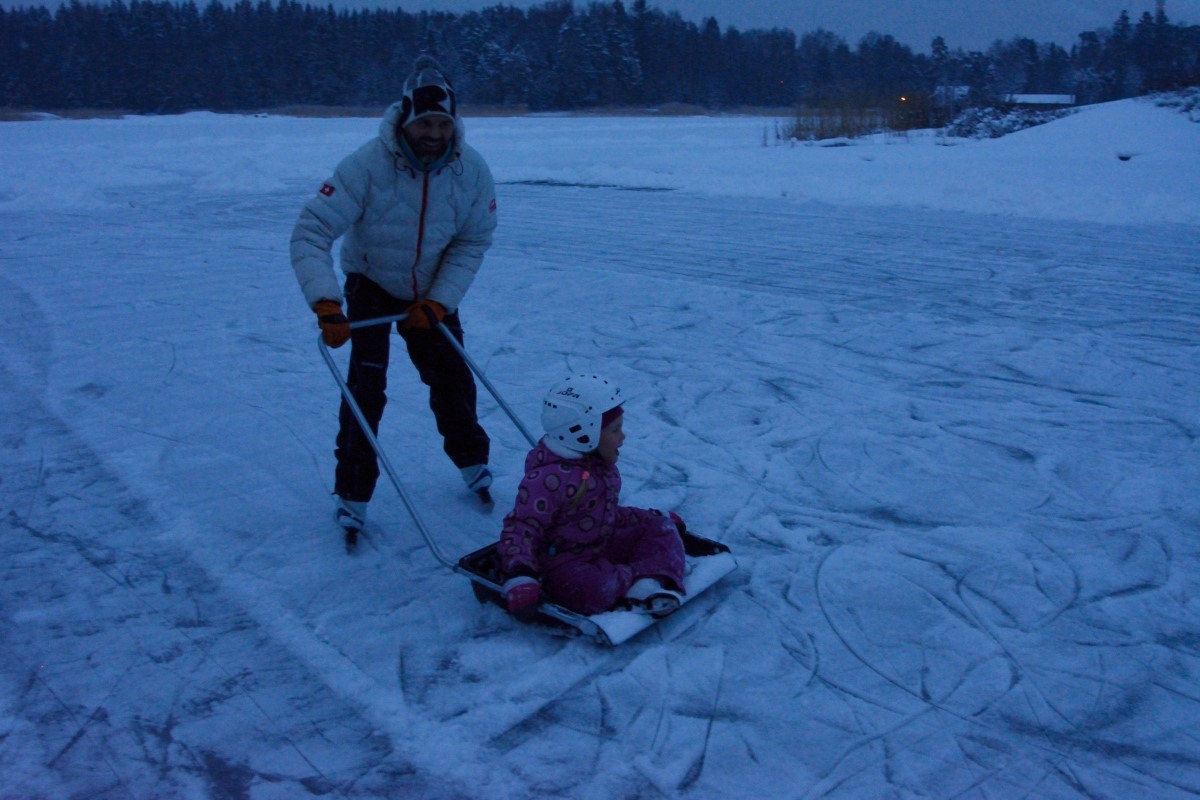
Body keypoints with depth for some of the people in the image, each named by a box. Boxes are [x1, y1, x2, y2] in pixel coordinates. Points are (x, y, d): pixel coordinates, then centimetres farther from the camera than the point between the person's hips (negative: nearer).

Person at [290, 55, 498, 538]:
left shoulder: (472, 171, -19)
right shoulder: (367, 166, -31)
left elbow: (472, 244, -11)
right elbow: (311, 233, -32)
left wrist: (439, 302, -21)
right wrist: (326, 303, -44)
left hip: (431, 294, 3)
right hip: (371, 285, -3)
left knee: (452, 379, 7)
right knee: (366, 386, -9)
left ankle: (471, 460, 33)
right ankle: (352, 493, 7)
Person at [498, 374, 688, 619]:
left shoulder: (600, 464, 8)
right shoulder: (548, 478, -22)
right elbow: (521, 528, -23)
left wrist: (657, 517, 21)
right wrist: (519, 578, -36)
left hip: (604, 546, 9)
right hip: (563, 562, -9)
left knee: (659, 527, 1)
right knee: (592, 589, -39)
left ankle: (649, 585, -25)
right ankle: (646, 575, -14)